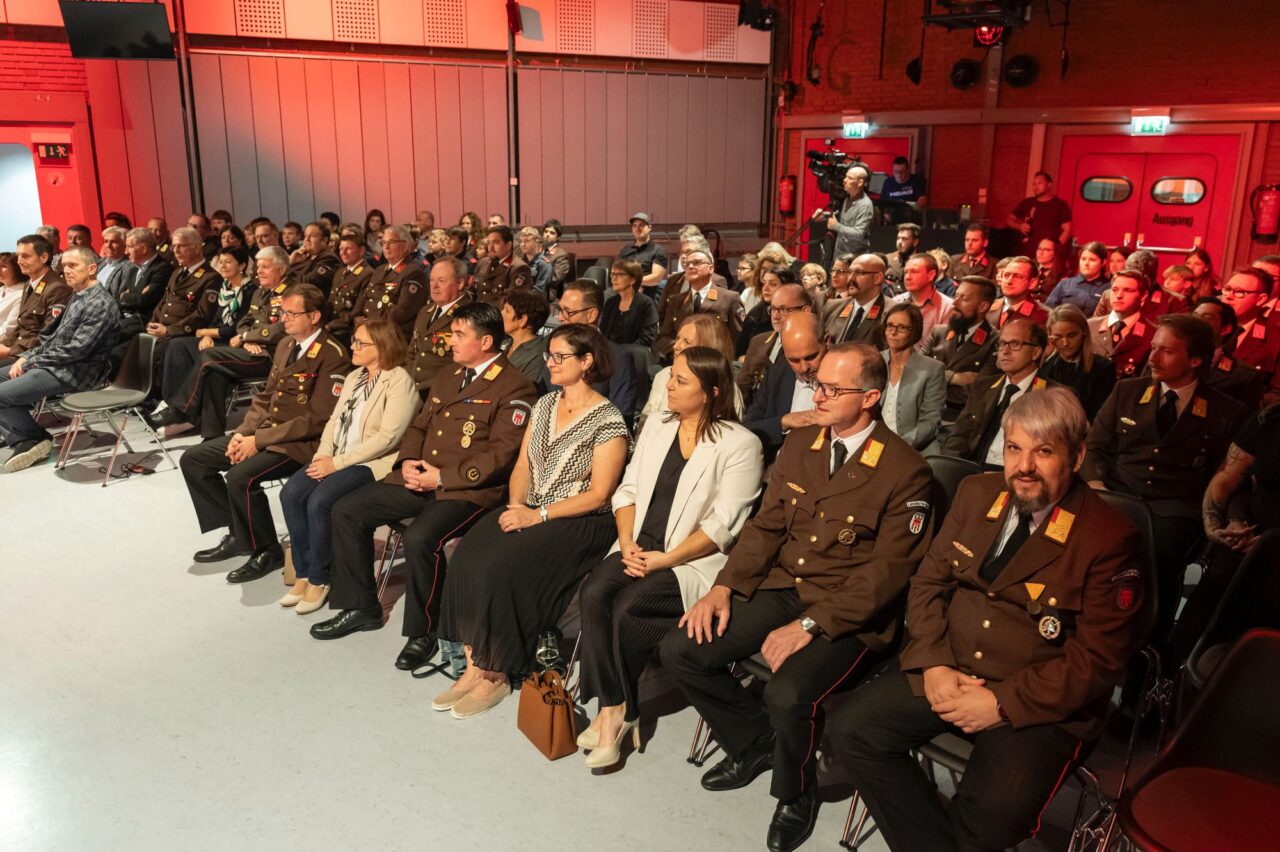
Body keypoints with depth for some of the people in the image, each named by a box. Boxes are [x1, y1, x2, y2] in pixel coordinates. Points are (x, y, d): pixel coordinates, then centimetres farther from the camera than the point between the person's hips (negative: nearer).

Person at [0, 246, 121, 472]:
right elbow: (51, 335, 20)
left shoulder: (101, 304, -17)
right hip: (53, 364, 10)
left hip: (73, 373, -10)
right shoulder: (75, 298, 15)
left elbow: (76, 350, -22)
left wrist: (30, 362, -14)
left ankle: (33, 439, 4)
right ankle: (24, 439, 2)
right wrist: (26, 357, 3)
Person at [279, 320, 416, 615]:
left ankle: (319, 579, -7)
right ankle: (304, 574, -4)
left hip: (373, 462, -8)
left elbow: (387, 437, -18)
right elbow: (335, 420, 16)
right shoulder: (354, 377, 17)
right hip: (336, 458, 8)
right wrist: (323, 454, -4)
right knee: (291, 493, -15)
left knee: (319, 500, -27)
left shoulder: (399, 380, -10)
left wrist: (338, 462, -18)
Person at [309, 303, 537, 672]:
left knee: (419, 538, -32)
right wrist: (408, 461, 1)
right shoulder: (446, 378, 20)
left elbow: (501, 455, -16)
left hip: (467, 490, -8)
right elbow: (419, 426, 22)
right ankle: (359, 606, 14)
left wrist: (443, 477, -18)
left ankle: (423, 631, -9)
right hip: (419, 479, 9)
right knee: (346, 510, 0)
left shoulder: (514, 389, -8)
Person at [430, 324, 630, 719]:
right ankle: (474, 667, -11)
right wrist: (515, 506, -6)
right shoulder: (544, 405, 13)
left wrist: (538, 515, -17)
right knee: (467, 555, -20)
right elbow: (522, 467, 14)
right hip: (529, 511, 6)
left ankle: (495, 675, -10)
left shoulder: (608, 421, -9)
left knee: (503, 567, -29)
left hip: (579, 523, -6)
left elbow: (598, 495, -12)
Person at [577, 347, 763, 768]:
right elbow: (628, 489, 12)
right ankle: (612, 707, -14)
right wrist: (627, 542, -5)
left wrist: (663, 560, -16)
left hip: (694, 561, -5)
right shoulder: (656, 427, 13)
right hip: (640, 547, 6)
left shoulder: (740, 445, -7)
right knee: (593, 591, -22)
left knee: (627, 607, -26)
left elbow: (722, 527, -12)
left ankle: (619, 708, -3)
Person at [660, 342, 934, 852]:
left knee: (788, 696, -31)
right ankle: (755, 742, 18)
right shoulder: (799, 443, 7)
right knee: (679, 650, -8)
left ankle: (795, 795, 5)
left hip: (851, 614, -6)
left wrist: (810, 625, -22)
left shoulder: (905, 472, -13)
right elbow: (766, 525, 9)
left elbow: (886, 572, -15)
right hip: (781, 587, 6)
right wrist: (724, 587, -6)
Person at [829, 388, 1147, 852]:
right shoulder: (977, 492, 5)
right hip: (945, 670, 5)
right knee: (849, 728, -12)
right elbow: (928, 581, 8)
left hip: (1039, 703, -5)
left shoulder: (1109, 539, -10)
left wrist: (1002, 703, -19)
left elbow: (1096, 660, -11)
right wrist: (933, 664, -8)